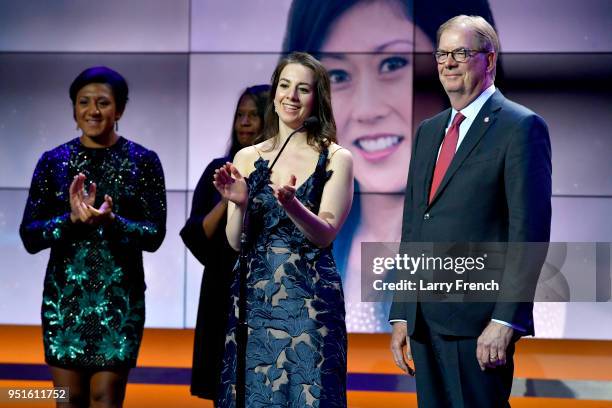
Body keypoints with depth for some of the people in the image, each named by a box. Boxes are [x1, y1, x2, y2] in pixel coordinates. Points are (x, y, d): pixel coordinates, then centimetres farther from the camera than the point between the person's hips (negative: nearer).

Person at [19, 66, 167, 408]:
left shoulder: (143, 161, 0)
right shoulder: (54, 162, 3)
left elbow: (155, 235, -5)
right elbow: (29, 236, -1)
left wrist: (111, 221, -22)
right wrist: (72, 219, -18)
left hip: (120, 297, -1)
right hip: (64, 294, 2)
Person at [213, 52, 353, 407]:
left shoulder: (336, 160, -1)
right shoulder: (247, 159, 6)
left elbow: (325, 234, -11)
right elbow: (236, 242, 3)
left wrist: (290, 203, -29)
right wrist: (239, 204, -17)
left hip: (310, 301, -3)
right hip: (254, 297, 3)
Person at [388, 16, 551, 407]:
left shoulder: (522, 127, -5)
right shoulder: (428, 131, 18)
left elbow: (530, 231, -12)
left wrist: (505, 319, -18)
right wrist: (401, 315, 13)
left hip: (478, 318, -7)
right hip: (424, 318, 7)